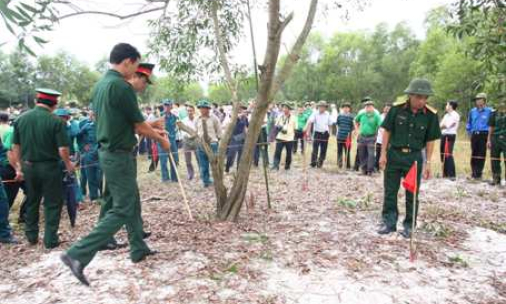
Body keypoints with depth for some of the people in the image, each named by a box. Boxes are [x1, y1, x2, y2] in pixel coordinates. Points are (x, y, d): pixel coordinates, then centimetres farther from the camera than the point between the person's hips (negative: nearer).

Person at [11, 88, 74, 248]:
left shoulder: (21, 119, 1)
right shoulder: (56, 121, -15)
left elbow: (15, 147, 6)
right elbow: (63, 149, -17)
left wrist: (18, 168, 15)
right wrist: (68, 164, 1)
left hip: (28, 166, 5)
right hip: (49, 167, -5)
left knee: (31, 202, 20)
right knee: (52, 204, 7)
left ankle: (31, 236, 31)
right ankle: (50, 239, 10)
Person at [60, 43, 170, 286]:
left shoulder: (99, 85, 10)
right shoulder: (122, 86, -19)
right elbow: (139, 124, -12)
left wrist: (152, 130, 20)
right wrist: (161, 139, 5)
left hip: (107, 151, 10)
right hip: (119, 155, -10)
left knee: (132, 203, 18)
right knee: (122, 210, -2)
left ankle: (138, 249, 29)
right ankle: (78, 254, -3)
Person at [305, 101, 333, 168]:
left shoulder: (328, 114, 2)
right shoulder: (315, 114, -8)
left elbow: (330, 124, 10)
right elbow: (310, 122, -17)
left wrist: (329, 133, 6)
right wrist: (307, 131, -28)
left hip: (325, 134, 3)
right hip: (317, 133, -3)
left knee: (323, 150, 7)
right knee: (315, 150, -6)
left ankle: (320, 163, 21)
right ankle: (313, 164, 2)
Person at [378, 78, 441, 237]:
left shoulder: (431, 115, -8)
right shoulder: (397, 109, -9)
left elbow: (430, 140, 0)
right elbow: (387, 131, -2)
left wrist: (428, 163, -1)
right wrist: (383, 154, -4)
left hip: (415, 157, 0)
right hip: (394, 154, 0)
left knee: (412, 194, 8)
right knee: (390, 192, 7)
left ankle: (409, 226, 23)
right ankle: (389, 223, 20)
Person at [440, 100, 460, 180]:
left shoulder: (455, 115, -6)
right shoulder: (446, 115, 20)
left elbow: (447, 125, -15)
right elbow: (441, 125, 14)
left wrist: (443, 125, 3)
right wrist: (443, 126, -6)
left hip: (450, 136, -8)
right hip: (444, 135, 8)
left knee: (448, 154, -13)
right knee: (443, 154, 9)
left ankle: (452, 175, -11)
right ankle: (445, 173, 18)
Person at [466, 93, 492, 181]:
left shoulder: (489, 111, -5)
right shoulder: (472, 111, 9)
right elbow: (469, 123, 20)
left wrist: (489, 136, -7)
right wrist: (469, 131, 13)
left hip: (484, 135, -4)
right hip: (474, 135, 4)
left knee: (481, 155, -1)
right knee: (474, 155, 8)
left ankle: (479, 174, 6)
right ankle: (474, 173, 16)